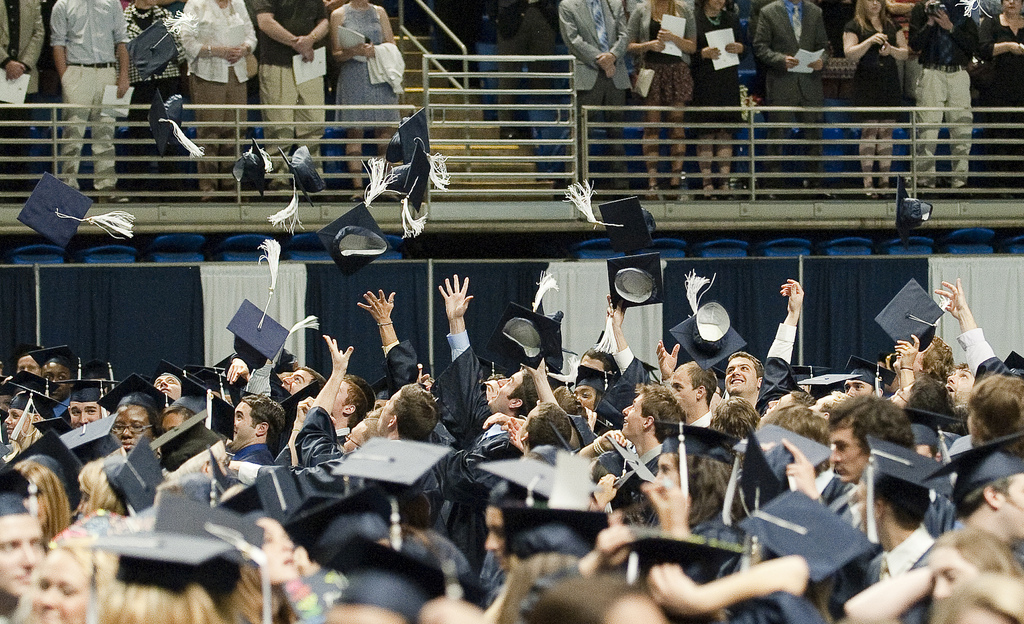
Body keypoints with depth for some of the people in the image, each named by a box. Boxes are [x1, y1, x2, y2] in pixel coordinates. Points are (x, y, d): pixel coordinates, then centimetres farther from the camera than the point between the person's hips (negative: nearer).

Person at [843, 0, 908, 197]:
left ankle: (885, 179, 7)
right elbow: (849, 53, -9)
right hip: (867, 83, -4)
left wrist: (891, 50, -8)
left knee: (887, 132, 3)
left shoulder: (891, 25, 14)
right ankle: (868, 182, -7)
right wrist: (870, 41, -20)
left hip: (890, 83, 4)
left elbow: (905, 53, 13)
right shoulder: (854, 26, 2)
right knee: (869, 130, -9)